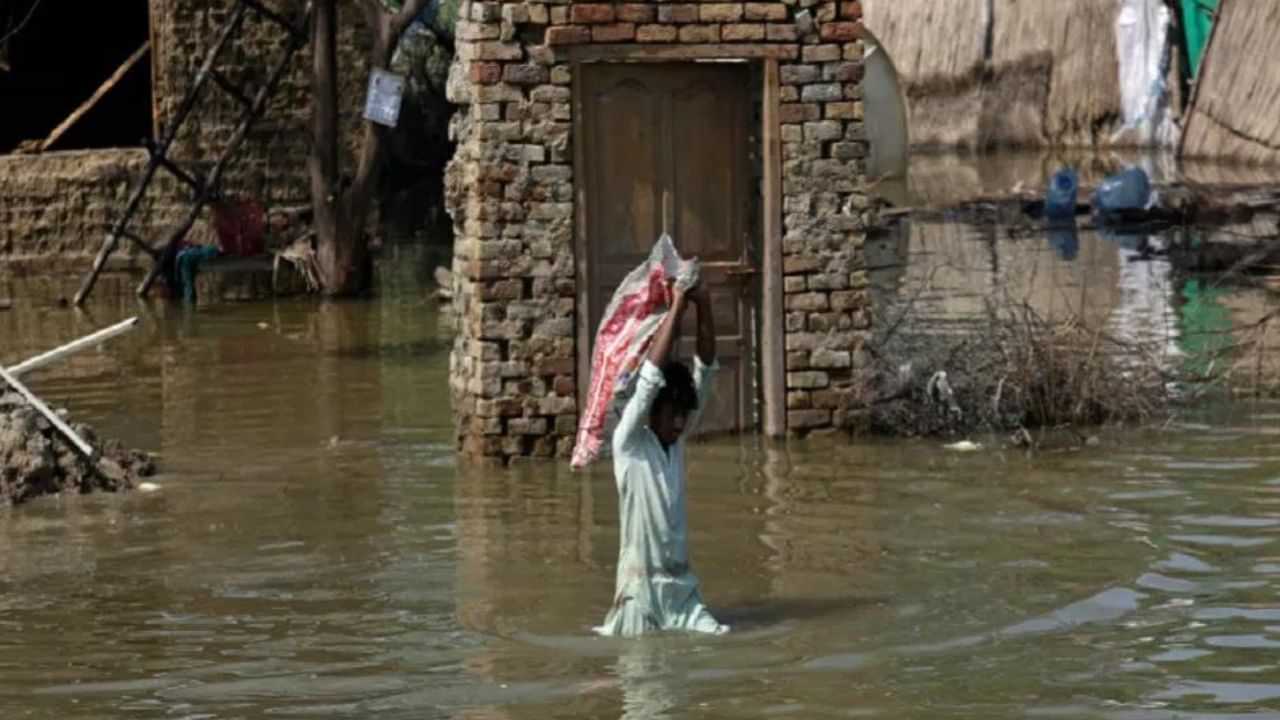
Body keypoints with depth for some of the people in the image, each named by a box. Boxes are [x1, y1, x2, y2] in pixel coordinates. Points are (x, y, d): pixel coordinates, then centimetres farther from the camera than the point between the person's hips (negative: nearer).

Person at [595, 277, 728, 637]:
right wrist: (677, 306, -16)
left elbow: (704, 373, 3)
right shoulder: (628, 443, -7)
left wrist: (703, 306, -8)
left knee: (716, 636, -13)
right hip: (641, 586, -5)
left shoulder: (677, 441, 9)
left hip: (683, 585, 5)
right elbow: (651, 375, -17)